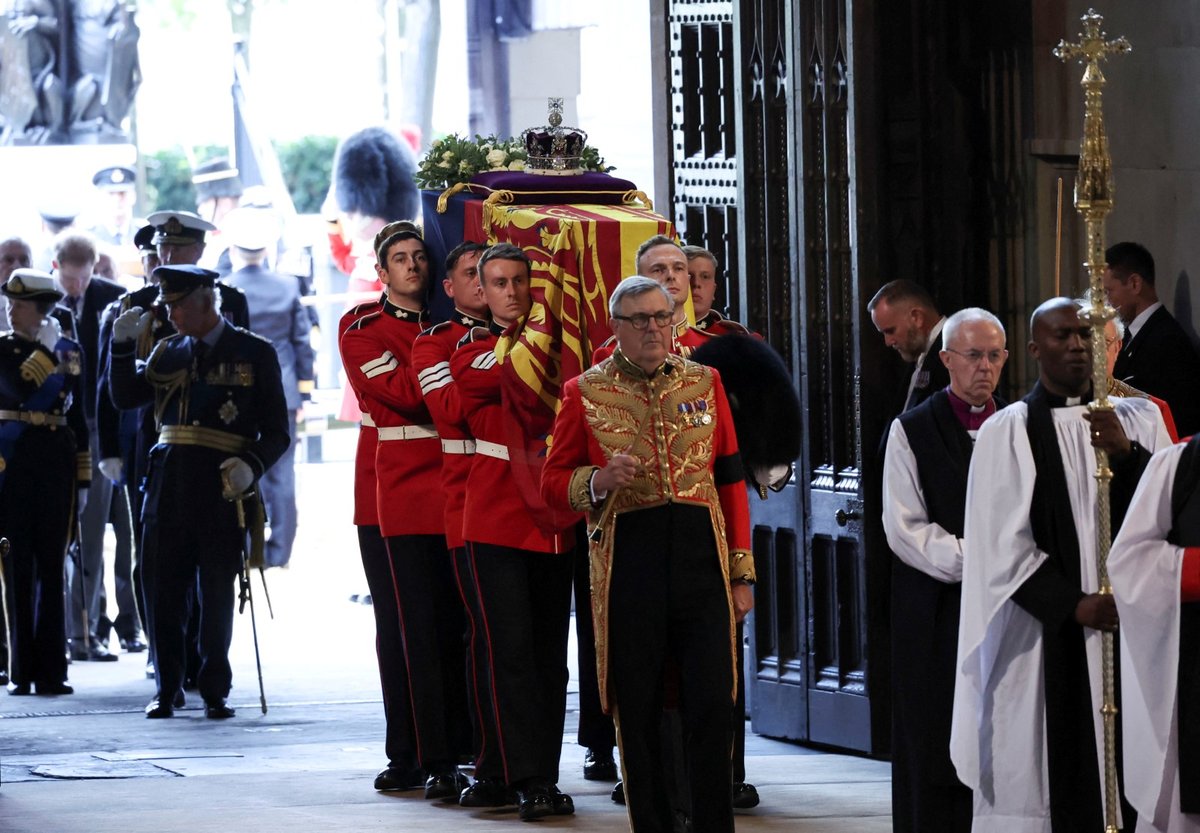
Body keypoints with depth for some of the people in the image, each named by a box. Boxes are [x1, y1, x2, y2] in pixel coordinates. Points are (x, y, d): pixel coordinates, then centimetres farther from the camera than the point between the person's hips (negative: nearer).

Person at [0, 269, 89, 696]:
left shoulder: (69, 351, 7)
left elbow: (78, 416, 11)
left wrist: (83, 476, 8)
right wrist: (46, 349, -15)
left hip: (55, 461, 2)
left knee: (51, 566, 3)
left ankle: (50, 671, 5)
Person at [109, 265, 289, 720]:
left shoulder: (254, 353, 1)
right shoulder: (167, 353, 14)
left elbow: (277, 432, 0)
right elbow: (124, 397, 9)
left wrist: (251, 465, -18)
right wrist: (123, 344, -2)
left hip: (222, 490, -3)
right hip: (170, 486, 3)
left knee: (217, 593, 2)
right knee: (167, 592, 4)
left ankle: (215, 691, 10)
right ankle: (167, 689, 12)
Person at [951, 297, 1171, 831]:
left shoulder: (1138, 421, 10)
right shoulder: (1006, 433, 1)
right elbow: (1002, 544, -4)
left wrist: (1127, 455, -14)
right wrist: (1073, 604, -11)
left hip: (1128, 622, 3)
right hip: (1043, 637, -3)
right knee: (1038, 785, -5)